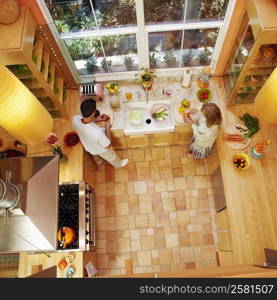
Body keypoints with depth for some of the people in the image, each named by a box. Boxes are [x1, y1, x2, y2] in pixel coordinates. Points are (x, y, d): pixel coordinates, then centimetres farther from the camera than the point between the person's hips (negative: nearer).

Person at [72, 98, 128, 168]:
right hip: (101, 149, -4)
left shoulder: (75, 119, -34)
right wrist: (107, 127, -23)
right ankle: (118, 164, 64)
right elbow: (108, 146, -29)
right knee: (111, 157, 31)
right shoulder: (97, 132, -50)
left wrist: (95, 120, -15)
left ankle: (98, 161, 73)